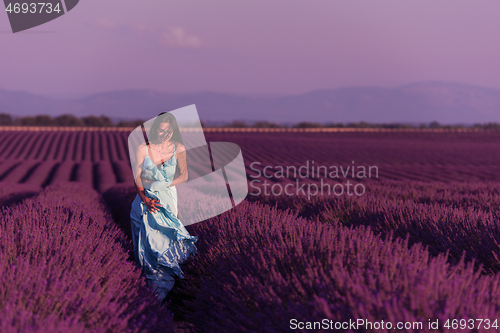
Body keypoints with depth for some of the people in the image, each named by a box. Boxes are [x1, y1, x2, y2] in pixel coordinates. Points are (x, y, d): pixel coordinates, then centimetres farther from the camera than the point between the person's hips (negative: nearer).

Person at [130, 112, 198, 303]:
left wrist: (164, 185, -8)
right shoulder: (143, 149, -1)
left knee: (163, 235, -10)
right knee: (147, 235, -5)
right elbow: (137, 177, -2)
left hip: (167, 196, -1)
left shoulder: (179, 149, 0)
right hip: (145, 197, 1)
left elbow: (184, 176, 5)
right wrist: (145, 199, -16)